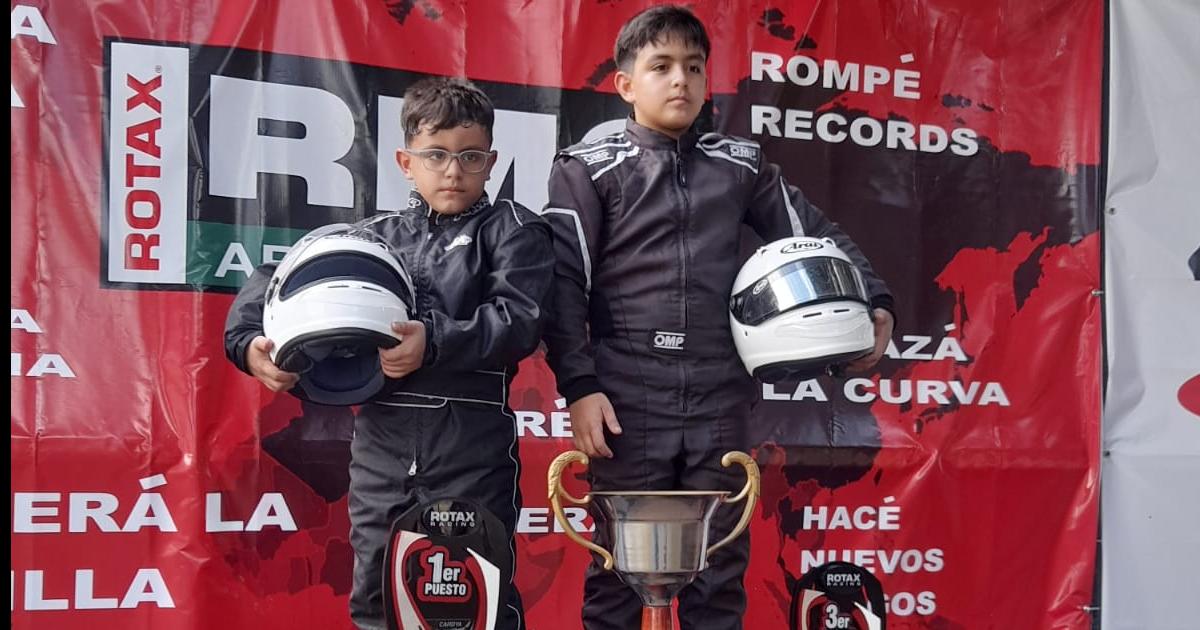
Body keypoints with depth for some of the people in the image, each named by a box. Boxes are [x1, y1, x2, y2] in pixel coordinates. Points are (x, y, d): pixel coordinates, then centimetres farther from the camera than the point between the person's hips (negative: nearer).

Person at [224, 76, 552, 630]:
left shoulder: (510, 229, 5)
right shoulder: (376, 236, 15)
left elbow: (520, 320, -11)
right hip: (381, 443, 4)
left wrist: (435, 341, -24)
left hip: (473, 444, -4)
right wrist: (248, 340, -4)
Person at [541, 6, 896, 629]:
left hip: (720, 404, 3)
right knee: (619, 568, 5)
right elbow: (563, 284, -2)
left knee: (720, 569, 8)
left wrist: (874, 303, 6)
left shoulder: (741, 165, 12)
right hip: (627, 402, -2)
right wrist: (579, 386, -10)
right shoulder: (587, 169, 3)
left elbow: (815, 236, 19)